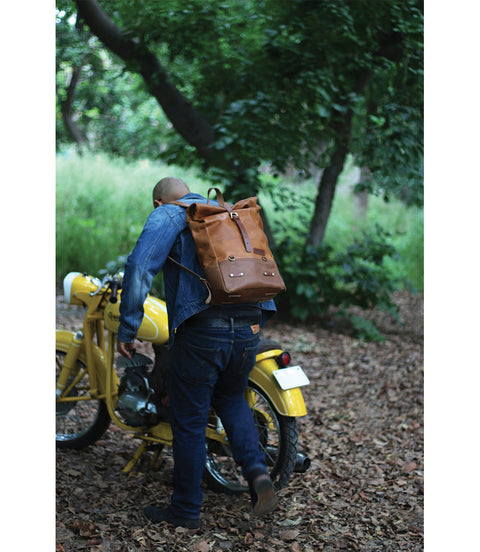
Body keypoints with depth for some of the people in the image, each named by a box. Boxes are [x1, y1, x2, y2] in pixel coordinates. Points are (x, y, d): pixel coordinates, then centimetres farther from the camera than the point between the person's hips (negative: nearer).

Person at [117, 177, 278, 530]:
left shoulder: (166, 216, 4)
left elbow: (140, 268, -12)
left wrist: (127, 329, -9)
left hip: (201, 330, -6)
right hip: (250, 327, 6)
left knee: (189, 421, 8)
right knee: (231, 398, 28)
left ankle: (186, 510, 21)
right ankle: (257, 473, 9)